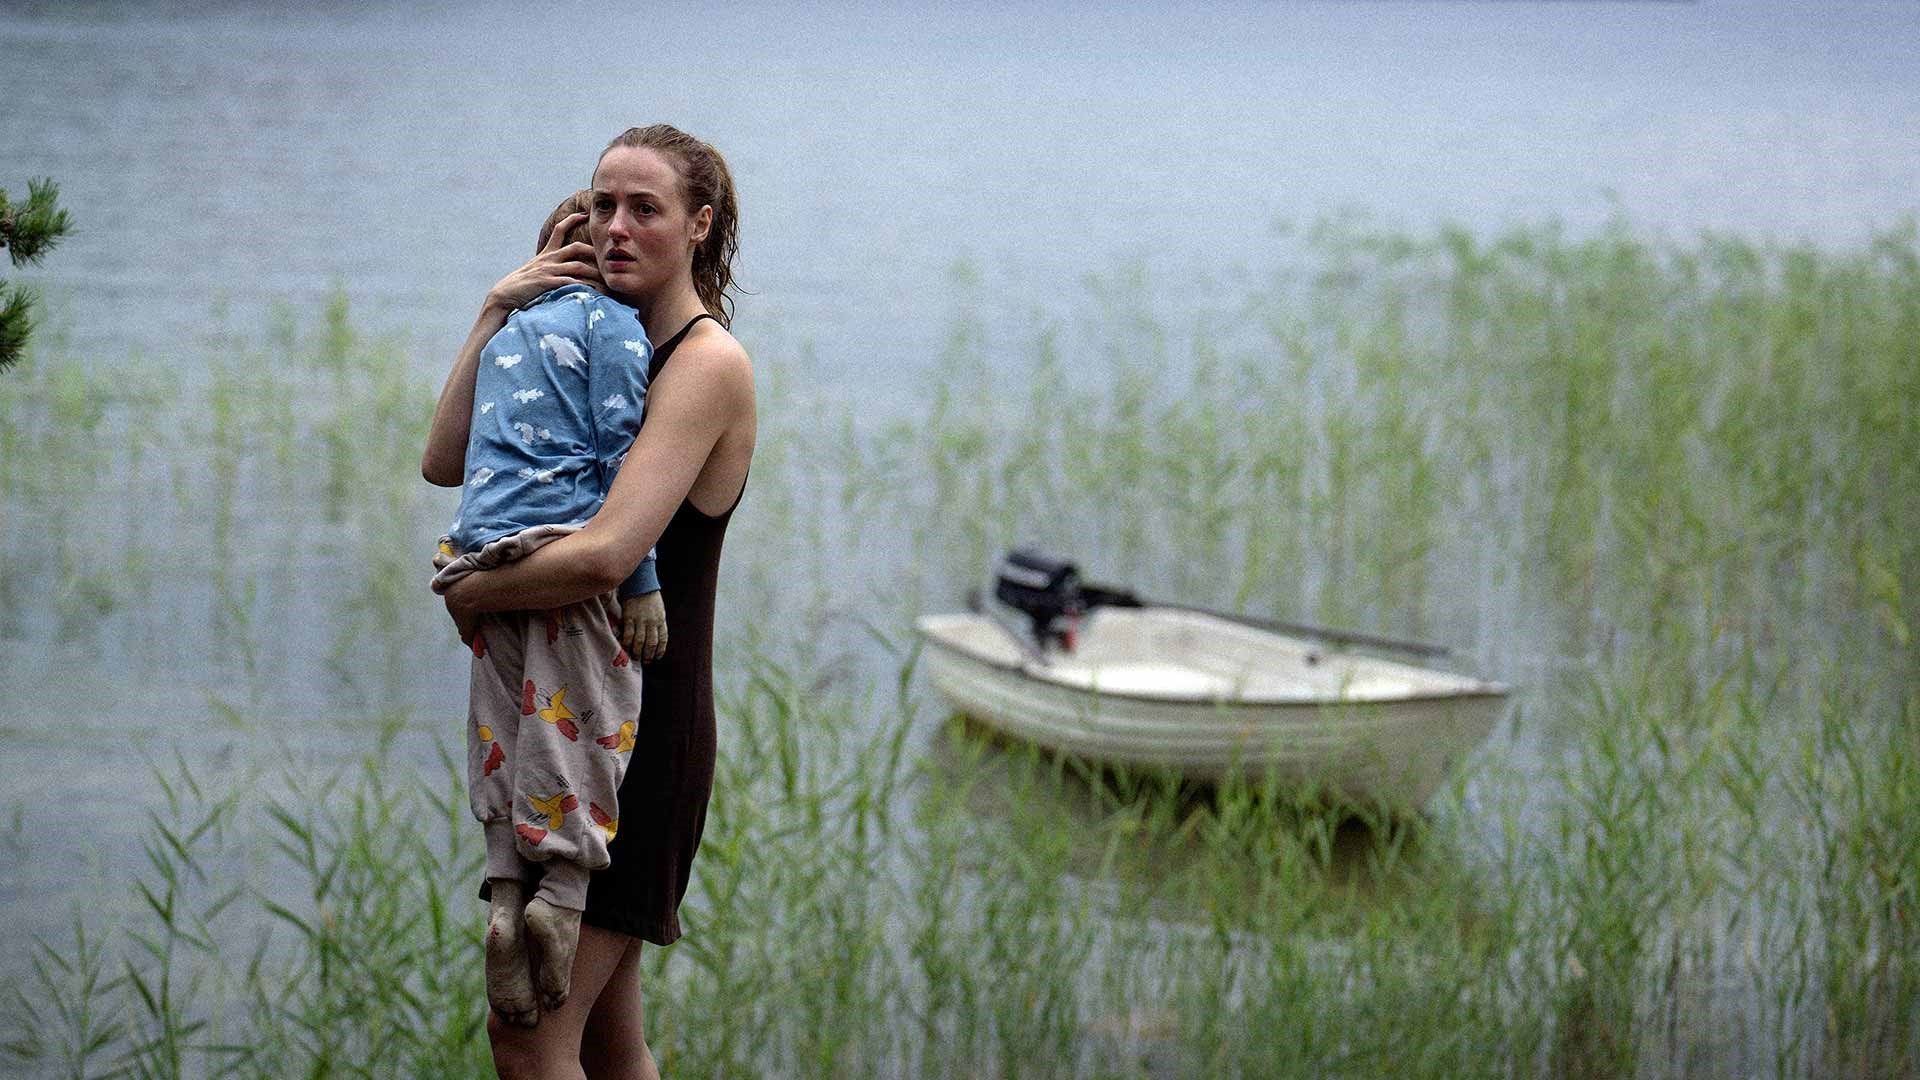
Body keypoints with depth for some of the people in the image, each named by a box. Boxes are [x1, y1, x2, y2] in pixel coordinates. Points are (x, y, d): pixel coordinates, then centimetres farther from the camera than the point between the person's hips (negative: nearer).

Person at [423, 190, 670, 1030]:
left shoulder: (508, 330, 24)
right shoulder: (613, 322, 2)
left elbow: (456, 455, 27)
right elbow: (620, 450, -6)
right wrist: (640, 579, -7)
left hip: (480, 543, 6)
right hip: (564, 543, -6)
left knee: (503, 727, 6)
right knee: (586, 720, -3)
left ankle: (505, 896, -4)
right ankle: (563, 891, -10)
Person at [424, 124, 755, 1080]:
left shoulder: (708, 364, -14)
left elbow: (607, 554, -27)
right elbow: (448, 461, 8)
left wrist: (469, 592, -12)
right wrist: (496, 315, -1)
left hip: (641, 735, -9)